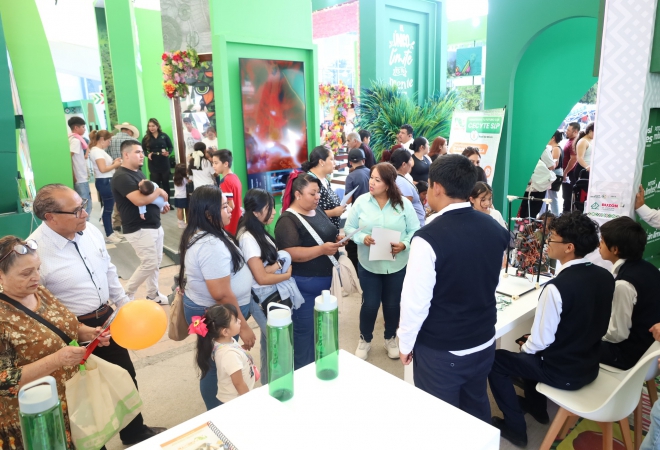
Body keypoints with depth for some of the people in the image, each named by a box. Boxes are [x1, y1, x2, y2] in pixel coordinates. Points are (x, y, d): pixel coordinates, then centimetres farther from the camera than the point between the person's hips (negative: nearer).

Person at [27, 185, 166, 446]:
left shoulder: (90, 231, -5)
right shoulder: (35, 251, -25)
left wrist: (125, 305, 11)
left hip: (107, 318, 7)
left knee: (126, 378, 22)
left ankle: (134, 431, 48)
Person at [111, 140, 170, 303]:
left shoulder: (138, 172, 14)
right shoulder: (122, 177, -18)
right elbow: (140, 200, -30)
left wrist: (161, 206, 5)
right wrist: (159, 191, -14)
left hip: (154, 226, 10)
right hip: (139, 229, -9)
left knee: (156, 261, 14)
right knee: (149, 263, -7)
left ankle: (152, 294, 29)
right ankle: (127, 294, 12)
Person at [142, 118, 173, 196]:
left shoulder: (164, 136, 1)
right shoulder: (146, 138, 2)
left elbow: (171, 147, 5)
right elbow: (143, 150, 4)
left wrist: (168, 153, -15)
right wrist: (148, 154, -16)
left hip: (164, 163, 0)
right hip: (153, 165, 0)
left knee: (166, 182, 11)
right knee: (155, 184, 3)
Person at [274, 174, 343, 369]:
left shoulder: (318, 210, 8)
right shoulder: (288, 220, -17)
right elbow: (289, 253, -27)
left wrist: (337, 240, 0)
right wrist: (322, 250, -31)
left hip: (324, 279, 9)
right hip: (303, 284, -9)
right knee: (305, 330, 3)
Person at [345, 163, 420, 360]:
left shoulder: (404, 204, -7)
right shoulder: (361, 202, -7)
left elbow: (414, 230, -5)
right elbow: (349, 228, -2)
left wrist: (404, 244, -23)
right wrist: (362, 238, -21)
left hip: (397, 265, 1)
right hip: (368, 264, 0)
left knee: (392, 304, 15)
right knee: (370, 304, 8)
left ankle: (390, 339, 39)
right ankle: (365, 340, 32)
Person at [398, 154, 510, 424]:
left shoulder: (428, 238, -25)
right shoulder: (496, 230, -5)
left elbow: (416, 300, -20)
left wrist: (405, 343, -4)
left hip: (440, 351, -6)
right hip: (484, 343, 6)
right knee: (477, 408, 25)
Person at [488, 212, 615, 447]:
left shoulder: (556, 287, -31)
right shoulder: (605, 276, -6)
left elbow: (541, 341, -22)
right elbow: (588, 323, 7)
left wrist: (526, 346, 2)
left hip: (563, 372, -7)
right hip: (590, 365, 8)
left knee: (496, 361, 9)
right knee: (531, 350, 30)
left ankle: (515, 428, 18)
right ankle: (536, 406, 44)